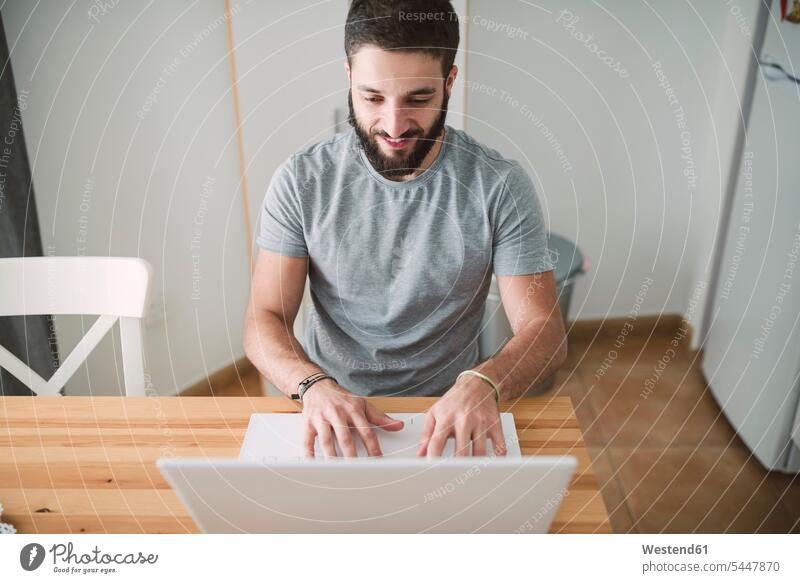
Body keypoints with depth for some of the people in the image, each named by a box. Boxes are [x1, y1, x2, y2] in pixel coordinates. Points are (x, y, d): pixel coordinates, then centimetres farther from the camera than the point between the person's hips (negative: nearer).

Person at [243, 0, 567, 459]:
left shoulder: (501, 185, -8)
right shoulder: (301, 181, -5)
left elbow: (546, 333, -10)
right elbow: (264, 321, -6)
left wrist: (482, 383, -31)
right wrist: (313, 384, -27)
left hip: (447, 418, 1)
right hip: (329, 410, 0)